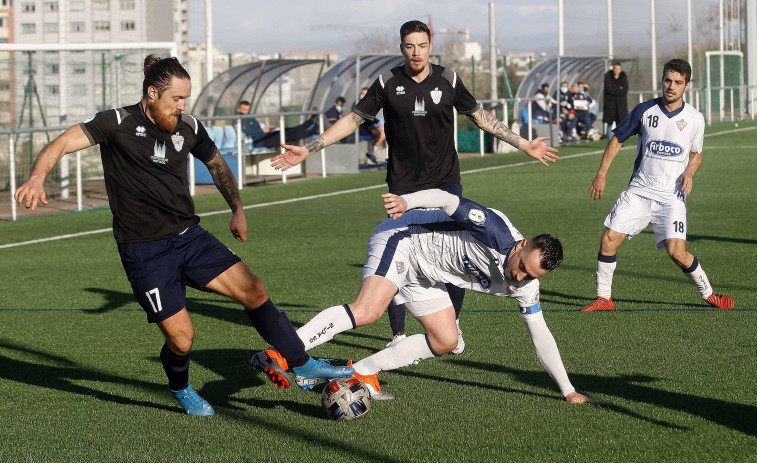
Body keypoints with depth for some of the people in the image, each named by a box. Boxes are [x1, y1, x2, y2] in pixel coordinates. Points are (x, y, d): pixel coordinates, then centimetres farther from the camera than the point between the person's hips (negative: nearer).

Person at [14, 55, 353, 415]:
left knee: (253, 291, -10)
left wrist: (237, 209, 25)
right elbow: (63, 144, -18)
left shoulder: (188, 128, 4)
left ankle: (301, 363, 6)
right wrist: (37, 178, -35)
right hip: (143, 251, -4)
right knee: (181, 338, -7)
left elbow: (216, 163, 23)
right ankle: (180, 388, 27)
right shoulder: (118, 123, -10)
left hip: (189, 236, 5)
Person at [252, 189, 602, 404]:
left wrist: (568, 390, 5)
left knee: (445, 341, 4)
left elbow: (540, 336, 4)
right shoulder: (499, 233, -27)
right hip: (401, 240, -9)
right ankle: (282, 353, -34)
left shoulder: (524, 286, -4)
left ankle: (362, 371, 8)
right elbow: (448, 200, -30)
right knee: (367, 311, -29)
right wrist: (408, 201, -49)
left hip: (422, 276, 9)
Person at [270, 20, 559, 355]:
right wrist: (308, 149, -2)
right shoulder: (388, 83, -2)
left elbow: (480, 116, 12)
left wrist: (524, 145, 12)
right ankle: (398, 335, 8)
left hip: (445, 183, 1)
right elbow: (353, 119, 4)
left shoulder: (448, 80, 0)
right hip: (403, 186, -1)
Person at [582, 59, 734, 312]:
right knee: (609, 239, -9)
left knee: (677, 252, -15)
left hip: (671, 195, -2)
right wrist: (601, 174, 5)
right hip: (639, 189, 2)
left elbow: (696, 154, 15)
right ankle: (603, 298, 6)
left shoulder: (695, 118, 1)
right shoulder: (644, 110, 0)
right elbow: (617, 139, 11)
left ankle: (709, 295, 7)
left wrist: (689, 172, -6)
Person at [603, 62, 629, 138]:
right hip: (610, 101, -1)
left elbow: (625, 90, -7)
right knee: (609, 122, -3)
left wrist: (614, 90, -13)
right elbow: (608, 88, -14)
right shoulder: (608, 76, -2)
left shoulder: (623, 77, 3)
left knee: (620, 122, -2)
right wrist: (619, 88, -9)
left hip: (621, 103, 1)